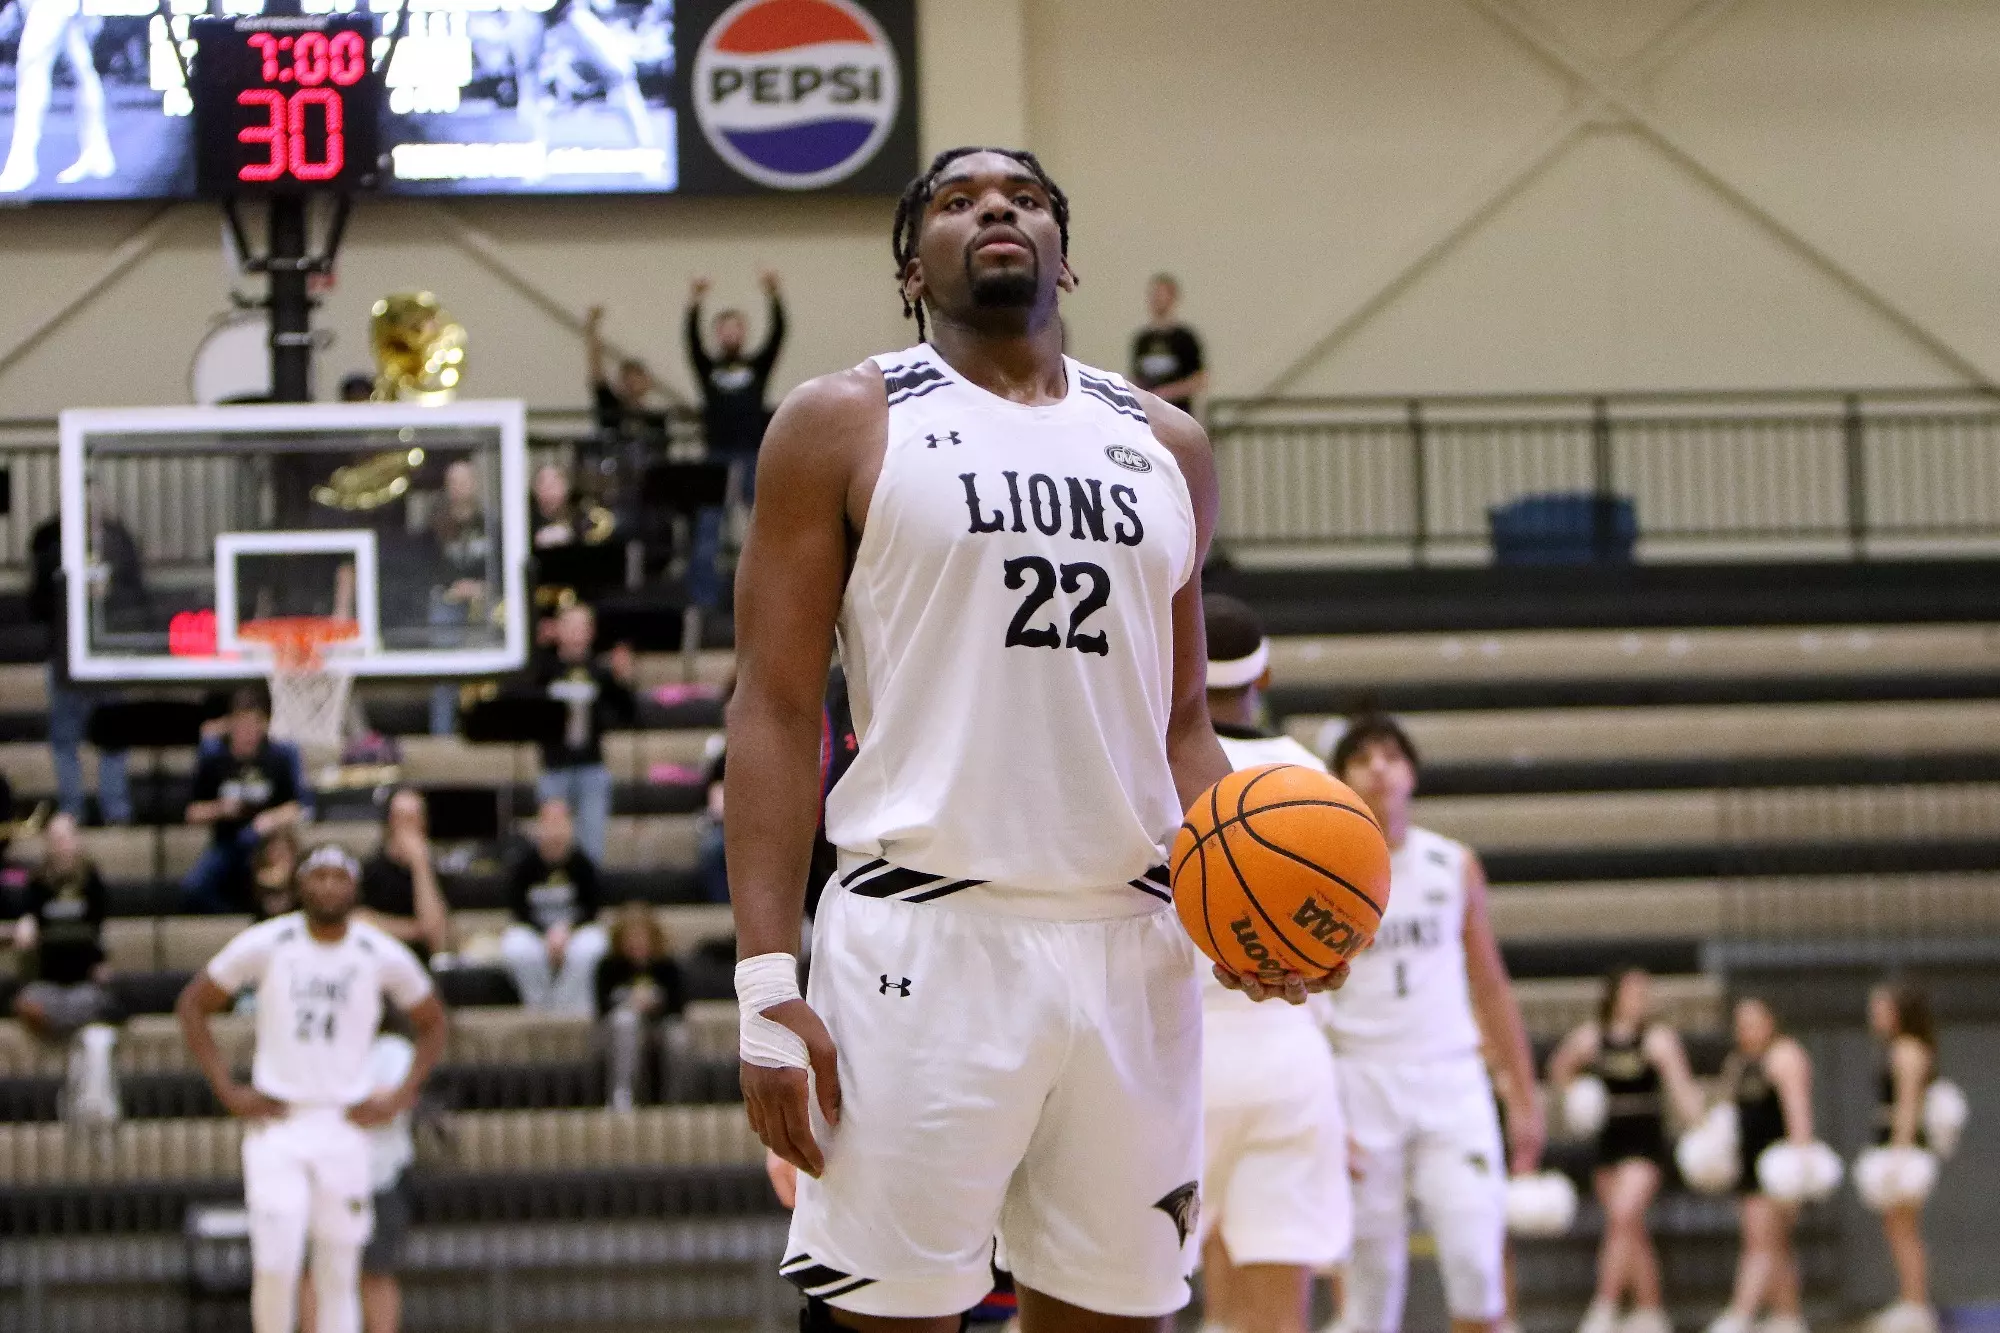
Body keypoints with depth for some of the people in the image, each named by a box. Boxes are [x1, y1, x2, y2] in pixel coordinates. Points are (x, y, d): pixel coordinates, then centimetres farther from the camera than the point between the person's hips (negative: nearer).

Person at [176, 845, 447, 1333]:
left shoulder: (384, 957, 0)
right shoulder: (265, 945, -4)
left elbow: (432, 1023, 15)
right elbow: (192, 1005, 5)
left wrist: (401, 1098, 3)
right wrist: (227, 1090, -2)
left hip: (346, 1127, 1)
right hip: (276, 1124, -1)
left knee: (340, 1274, 2)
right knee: (276, 1262, -11)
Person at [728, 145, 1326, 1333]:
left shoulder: (1164, 449, 17)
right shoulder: (844, 427, 4)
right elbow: (778, 710, -2)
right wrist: (768, 983, -12)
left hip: (1132, 949, 4)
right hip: (926, 941, -4)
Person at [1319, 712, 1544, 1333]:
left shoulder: (1455, 866, 9)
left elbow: (1491, 989, 14)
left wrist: (1524, 1101, 12)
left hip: (1452, 1079, 2)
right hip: (1362, 1081, -2)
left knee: (1476, 1261, -12)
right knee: (1374, 1277, -1)